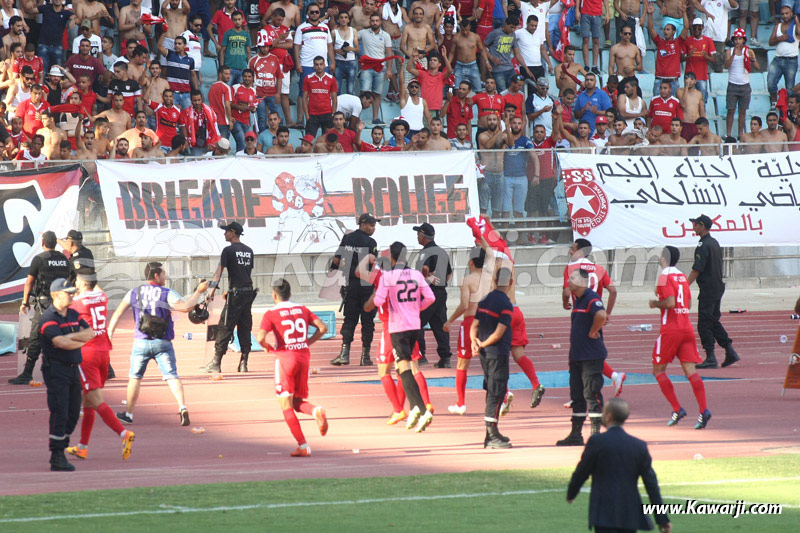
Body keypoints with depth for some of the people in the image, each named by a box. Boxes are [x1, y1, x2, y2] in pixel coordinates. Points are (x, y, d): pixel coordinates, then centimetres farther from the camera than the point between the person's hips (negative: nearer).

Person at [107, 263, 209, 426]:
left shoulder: (134, 293, 6)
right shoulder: (167, 294, -4)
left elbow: (117, 314, 7)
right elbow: (185, 307, -18)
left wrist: (110, 332, 14)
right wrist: (199, 291, -6)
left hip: (141, 343, 2)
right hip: (162, 343, -2)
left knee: (135, 377, 14)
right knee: (172, 376, -6)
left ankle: (128, 413, 19)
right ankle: (182, 407, -25)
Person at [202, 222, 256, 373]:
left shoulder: (229, 250, -8)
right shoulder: (249, 251, 14)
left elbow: (219, 271, -15)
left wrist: (212, 291, -19)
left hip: (236, 295, -7)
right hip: (249, 292, 7)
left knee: (225, 327, -4)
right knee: (245, 328, 9)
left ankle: (216, 363, -5)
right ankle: (243, 363, 8)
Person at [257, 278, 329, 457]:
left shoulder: (271, 314, -4)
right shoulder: (302, 309, 10)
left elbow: (260, 337, -17)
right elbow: (322, 328, 4)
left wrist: (268, 347, 4)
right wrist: (307, 342, 13)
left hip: (285, 357, -5)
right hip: (304, 356, 5)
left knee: (286, 405, 3)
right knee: (297, 402, 16)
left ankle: (303, 446, -5)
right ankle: (316, 411, -19)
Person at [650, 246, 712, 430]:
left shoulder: (665, 276, -9)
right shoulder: (683, 277, 14)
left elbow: (670, 302, -20)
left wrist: (655, 303, -2)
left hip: (670, 330, -6)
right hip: (687, 328, 6)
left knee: (659, 370, 7)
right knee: (690, 371, -2)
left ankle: (677, 409, -2)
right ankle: (703, 410, -18)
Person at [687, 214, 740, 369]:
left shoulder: (703, 246, -16)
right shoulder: (715, 243, 14)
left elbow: (697, 270, -20)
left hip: (707, 290, -9)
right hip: (718, 287, 9)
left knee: (704, 324, -5)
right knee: (714, 321, 16)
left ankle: (710, 358, -6)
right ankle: (730, 352, 12)